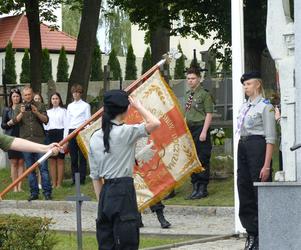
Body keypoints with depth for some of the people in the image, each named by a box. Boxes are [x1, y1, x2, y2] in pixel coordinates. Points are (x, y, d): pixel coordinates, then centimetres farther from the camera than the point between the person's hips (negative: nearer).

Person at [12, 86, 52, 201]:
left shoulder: (39, 106, 9)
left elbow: (46, 120, 1)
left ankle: (47, 192, -5)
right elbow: (15, 121, -2)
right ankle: (34, 193, 8)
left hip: (39, 140, -2)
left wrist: (36, 113, -14)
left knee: (43, 167, -6)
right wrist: (21, 113, -20)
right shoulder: (19, 107, 12)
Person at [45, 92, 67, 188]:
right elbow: (45, 124, 15)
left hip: (60, 134, -4)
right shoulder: (48, 112, 16)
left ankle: (59, 183, 1)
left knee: (60, 160, -2)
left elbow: (66, 124, -1)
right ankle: (54, 183, 7)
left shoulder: (63, 111, 4)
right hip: (50, 135, 4)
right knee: (52, 160, 3)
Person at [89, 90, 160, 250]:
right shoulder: (125, 132, -11)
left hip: (106, 192, 7)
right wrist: (138, 106, -6)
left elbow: (94, 176, 11)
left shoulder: (95, 138, 8)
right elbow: (155, 123, -22)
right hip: (124, 191, -7)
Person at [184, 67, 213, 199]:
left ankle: (202, 189, 0)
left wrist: (204, 131, -18)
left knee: (202, 159, -5)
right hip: (189, 129, 8)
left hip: (200, 128, -8)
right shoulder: (188, 95, 15)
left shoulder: (204, 94, -8)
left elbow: (209, 114, -12)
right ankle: (195, 187, 18)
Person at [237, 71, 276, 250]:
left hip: (257, 146, -8)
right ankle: (252, 234, 15)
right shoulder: (245, 106, 15)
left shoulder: (265, 106, -8)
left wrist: (267, 165, -17)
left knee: (261, 193, -3)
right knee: (244, 190, 8)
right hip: (243, 147, 8)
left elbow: (270, 138, -12)